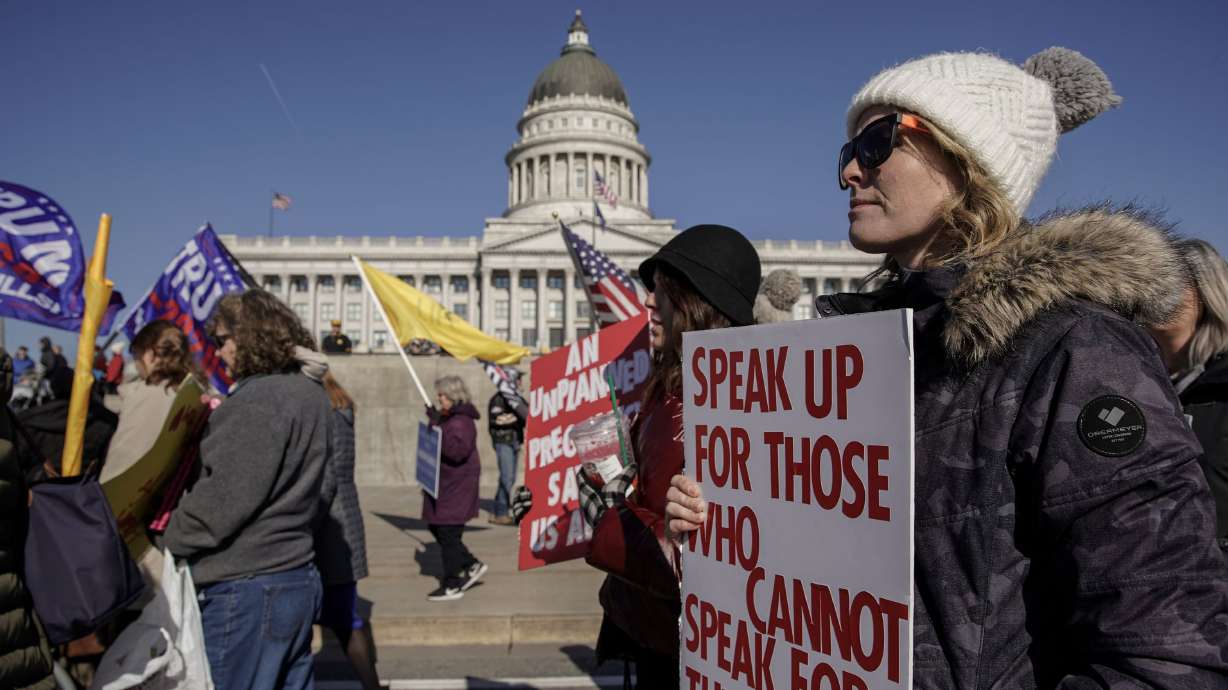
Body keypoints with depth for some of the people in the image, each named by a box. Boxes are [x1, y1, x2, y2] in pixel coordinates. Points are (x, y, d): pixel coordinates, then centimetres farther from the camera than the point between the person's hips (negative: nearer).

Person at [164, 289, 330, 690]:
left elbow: (222, 500, -20)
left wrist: (166, 540, -4)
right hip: (299, 579, 9)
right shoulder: (310, 392, 10)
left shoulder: (257, 399, -18)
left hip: (246, 589, -9)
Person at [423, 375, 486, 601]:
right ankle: (471, 565, 25)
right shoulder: (447, 417, 14)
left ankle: (452, 586, 6)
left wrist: (437, 428, -31)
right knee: (436, 527, 15)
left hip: (456, 486, -10)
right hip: (443, 484, 10)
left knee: (448, 533, -4)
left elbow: (458, 451, -31)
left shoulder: (462, 421, -18)